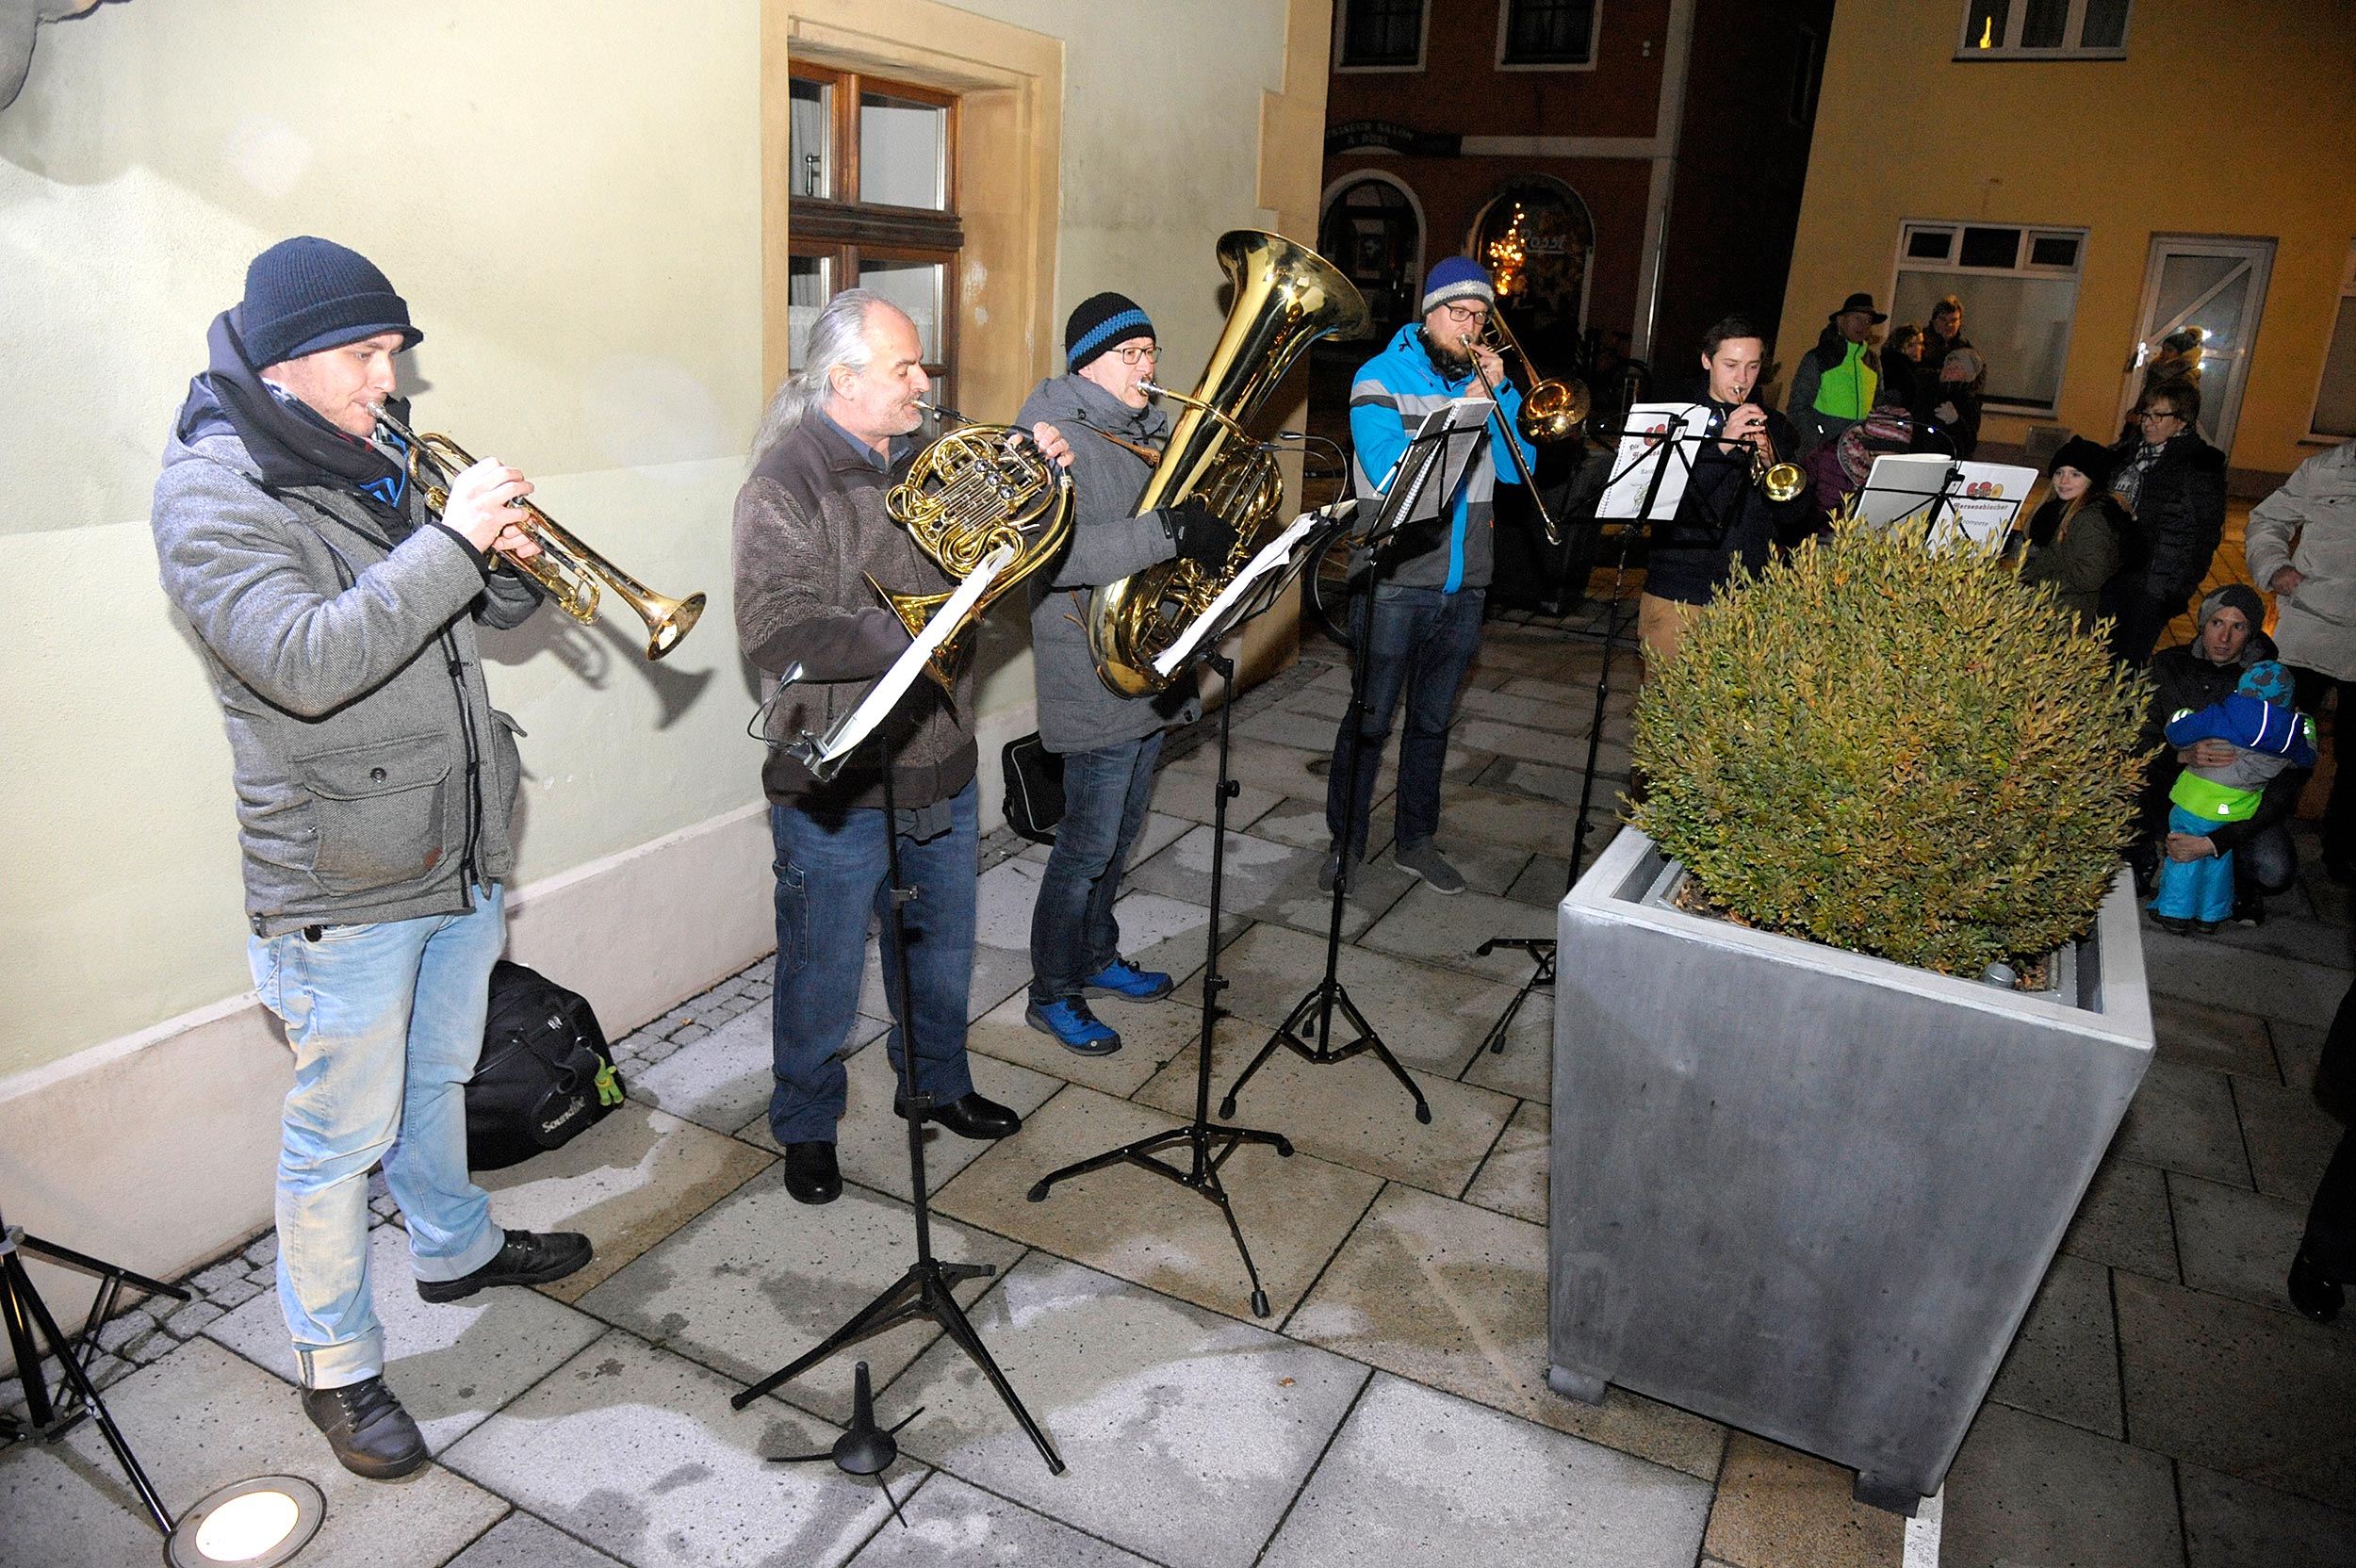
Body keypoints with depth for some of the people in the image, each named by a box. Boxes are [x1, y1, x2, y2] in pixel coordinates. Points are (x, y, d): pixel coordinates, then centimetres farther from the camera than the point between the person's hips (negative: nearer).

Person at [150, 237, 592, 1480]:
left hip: (458, 851, 8)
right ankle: (335, 1367, 23)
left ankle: (455, 1247, 46)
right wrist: (451, 539, -30)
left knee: (435, 1080, 25)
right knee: (340, 1134, 6)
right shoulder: (213, 492, -15)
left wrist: (510, 562, -7)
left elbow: (479, 617, 15)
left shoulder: (369, 469, 10)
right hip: (343, 881, -8)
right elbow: (306, 662, -30)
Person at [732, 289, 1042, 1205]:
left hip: (941, 769, 7)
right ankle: (807, 1126, 33)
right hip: (837, 787, -6)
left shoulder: (925, 464, 8)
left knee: (942, 950, 22)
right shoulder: (786, 486, -15)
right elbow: (775, 633, -27)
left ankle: (938, 1081, 45)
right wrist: (908, 631, -32)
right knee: (823, 973, 11)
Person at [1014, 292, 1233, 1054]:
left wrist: (1216, 524, 3)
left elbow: (1190, 520, 25)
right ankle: (1053, 994, 17)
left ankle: (1097, 956, 38)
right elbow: (1055, 554, -32)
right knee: (1088, 845, 1)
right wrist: (1167, 531, -37)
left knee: (1121, 832, 20)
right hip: (1095, 676, -9)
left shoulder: (1154, 431, 12)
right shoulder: (1058, 438, -15)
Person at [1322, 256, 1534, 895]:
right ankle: (1345, 843, 17)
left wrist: (1499, 393, -9)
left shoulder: (1486, 380, 10)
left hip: (1464, 585, 5)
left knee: (1432, 721, 15)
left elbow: (1516, 469, 1)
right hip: (1395, 583, -5)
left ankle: (1415, 840, 28)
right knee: (1369, 722, 2)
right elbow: (1390, 470, -19)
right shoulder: (1381, 377, -5)